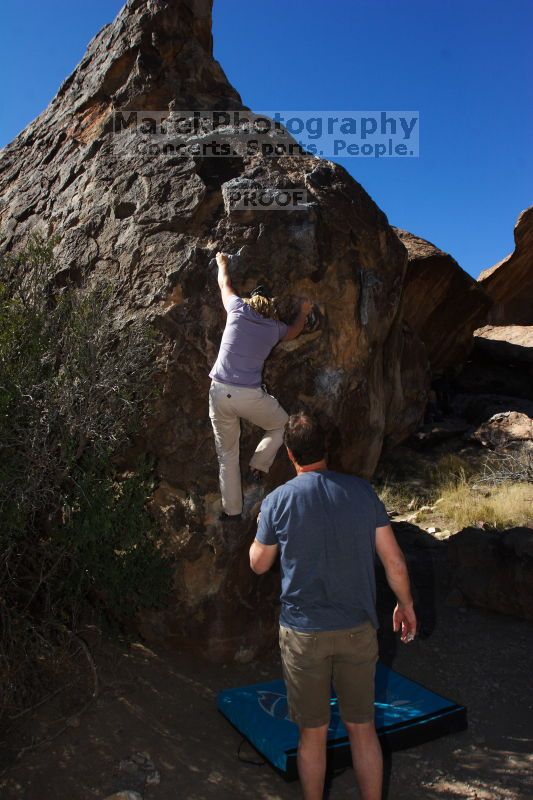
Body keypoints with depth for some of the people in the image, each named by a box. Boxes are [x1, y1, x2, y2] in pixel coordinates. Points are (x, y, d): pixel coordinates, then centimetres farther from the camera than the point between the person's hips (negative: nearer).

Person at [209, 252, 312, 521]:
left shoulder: (238, 310, 7)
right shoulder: (275, 328, 9)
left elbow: (224, 283, 27)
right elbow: (293, 332, 34)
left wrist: (222, 262, 45)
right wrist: (303, 313, 50)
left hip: (219, 391, 2)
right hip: (250, 395, -2)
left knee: (227, 453, 11)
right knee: (282, 425, 25)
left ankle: (231, 509, 14)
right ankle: (258, 466, 11)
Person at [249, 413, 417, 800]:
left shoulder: (277, 501, -10)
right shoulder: (362, 491, -6)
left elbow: (259, 564, 3)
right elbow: (394, 561, -2)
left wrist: (263, 527, 20)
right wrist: (406, 605, 14)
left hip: (303, 634, -1)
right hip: (358, 630, 2)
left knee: (313, 733, 16)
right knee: (363, 729, 18)